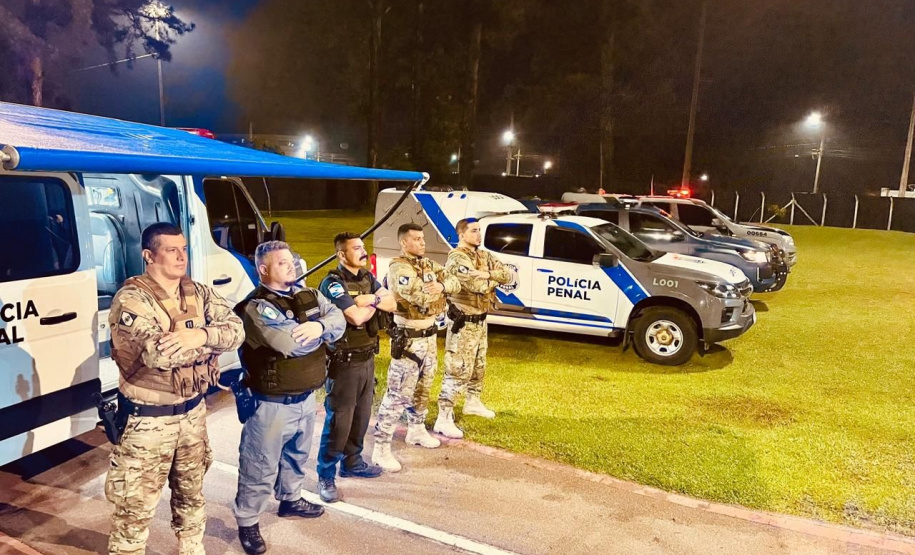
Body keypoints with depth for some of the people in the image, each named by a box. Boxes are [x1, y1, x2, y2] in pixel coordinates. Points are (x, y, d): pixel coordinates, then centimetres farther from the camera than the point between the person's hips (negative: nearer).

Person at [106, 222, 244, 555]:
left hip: (193, 411, 6)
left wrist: (200, 334, -30)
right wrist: (212, 338, -19)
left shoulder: (198, 293, 2)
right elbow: (159, 353, -33)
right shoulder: (131, 300, -19)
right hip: (147, 419, -6)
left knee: (191, 492, 24)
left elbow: (236, 328, -11)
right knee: (137, 506, 8)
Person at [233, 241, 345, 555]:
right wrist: (321, 328, -13)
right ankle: (247, 521, 24)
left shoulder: (309, 295, 5)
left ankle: (291, 499, 47)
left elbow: (338, 320, -6)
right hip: (273, 403, -7)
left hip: (306, 396, 8)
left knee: (297, 455, 26)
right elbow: (293, 342, -31)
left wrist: (319, 326, -27)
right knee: (261, 466, 6)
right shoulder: (256, 307, -20)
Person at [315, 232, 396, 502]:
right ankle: (325, 477, 11)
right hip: (344, 361, -8)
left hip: (367, 357, 8)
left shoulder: (367, 278, 9)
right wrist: (374, 302, -8)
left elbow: (392, 304, 1)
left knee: (361, 415, 17)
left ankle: (352, 463, 34)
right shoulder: (333, 283, -17)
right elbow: (356, 317, -26)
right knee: (339, 420, -2)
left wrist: (369, 299, -17)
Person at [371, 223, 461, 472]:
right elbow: (422, 297, -29)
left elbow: (455, 283, 3)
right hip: (408, 338, -9)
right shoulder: (398, 269, -18)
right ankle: (381, 449, 1)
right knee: (399, 394, -7)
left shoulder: (429, 265, 10)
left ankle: (416, 431, 39)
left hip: (429, 334, 9)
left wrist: (442, 285, -17)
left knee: (423, 389, 21)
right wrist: (439, 287, -11)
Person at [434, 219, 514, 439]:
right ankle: (444, 418, -3)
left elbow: (510, 275, -1)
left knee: (478, 366, 23)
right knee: (458, 371, -8)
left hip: (480, 321, 9)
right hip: (463, 323, -9)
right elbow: (478, 286, -32)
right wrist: (495, 278, -11)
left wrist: (488, 274, -20)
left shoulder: (484, 256, 8)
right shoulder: (457, 259, -20)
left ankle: (473, 402, 43)